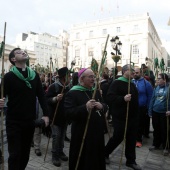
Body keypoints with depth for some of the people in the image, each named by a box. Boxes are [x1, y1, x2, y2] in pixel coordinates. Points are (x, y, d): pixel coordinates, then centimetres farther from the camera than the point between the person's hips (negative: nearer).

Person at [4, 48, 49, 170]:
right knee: (15, 154, 5)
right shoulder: (9, 76, -7)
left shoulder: (34, 75, 4)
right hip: (14, 122, -4)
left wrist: (46, 114, 1)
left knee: (25, 153, 18)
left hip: (30, 121, 4)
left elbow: (41, 95, 5)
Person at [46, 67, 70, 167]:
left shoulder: (69, 87, 3)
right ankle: (55, 155, 15)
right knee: (56, 136, 0)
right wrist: (55, 99, -33)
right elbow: (47, 100, -16)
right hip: (55, 116, -5)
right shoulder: (54, 86, -13)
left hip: (65, 116, 5)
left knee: (62, 135, 16)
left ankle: (60, 152, 33)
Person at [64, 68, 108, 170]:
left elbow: (105, 107, 13)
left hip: (97, 132, 6)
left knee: (97, 158, 19)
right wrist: (85, 107, -29)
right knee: (83, 161, 7)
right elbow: (69, 113, -18)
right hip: (82, 134, -6)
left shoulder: (96, 92, 11)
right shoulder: (73, 93, -11)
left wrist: (102, 106, -11)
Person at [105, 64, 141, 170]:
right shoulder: (117, 83, -12)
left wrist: (136, 113, 20)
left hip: (132, 117, 8)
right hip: (120, 117, -8)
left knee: (132, 139, 13)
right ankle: (105, 153, 28)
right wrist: (123, 98, -36)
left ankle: (131, 161, 29)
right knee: (118, 138, 4)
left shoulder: (132, 84, 14)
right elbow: (110, 97, -23)